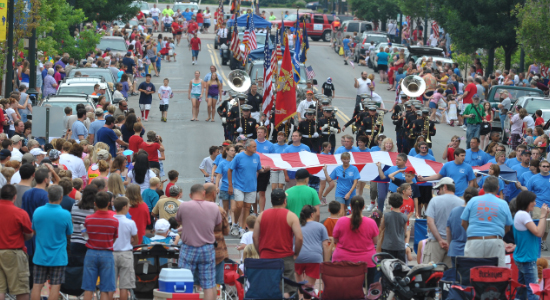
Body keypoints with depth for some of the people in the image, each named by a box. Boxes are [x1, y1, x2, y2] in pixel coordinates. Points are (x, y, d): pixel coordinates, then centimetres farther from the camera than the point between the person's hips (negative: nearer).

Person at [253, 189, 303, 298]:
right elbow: (299, 238, -10)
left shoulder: (262, 215, 8)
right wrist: (296, 254, 4)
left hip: (266, 257, 3)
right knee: (286, 290, -3)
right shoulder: (291, 216, -2)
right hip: (285, 258, -3)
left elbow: (255, 237, 6)